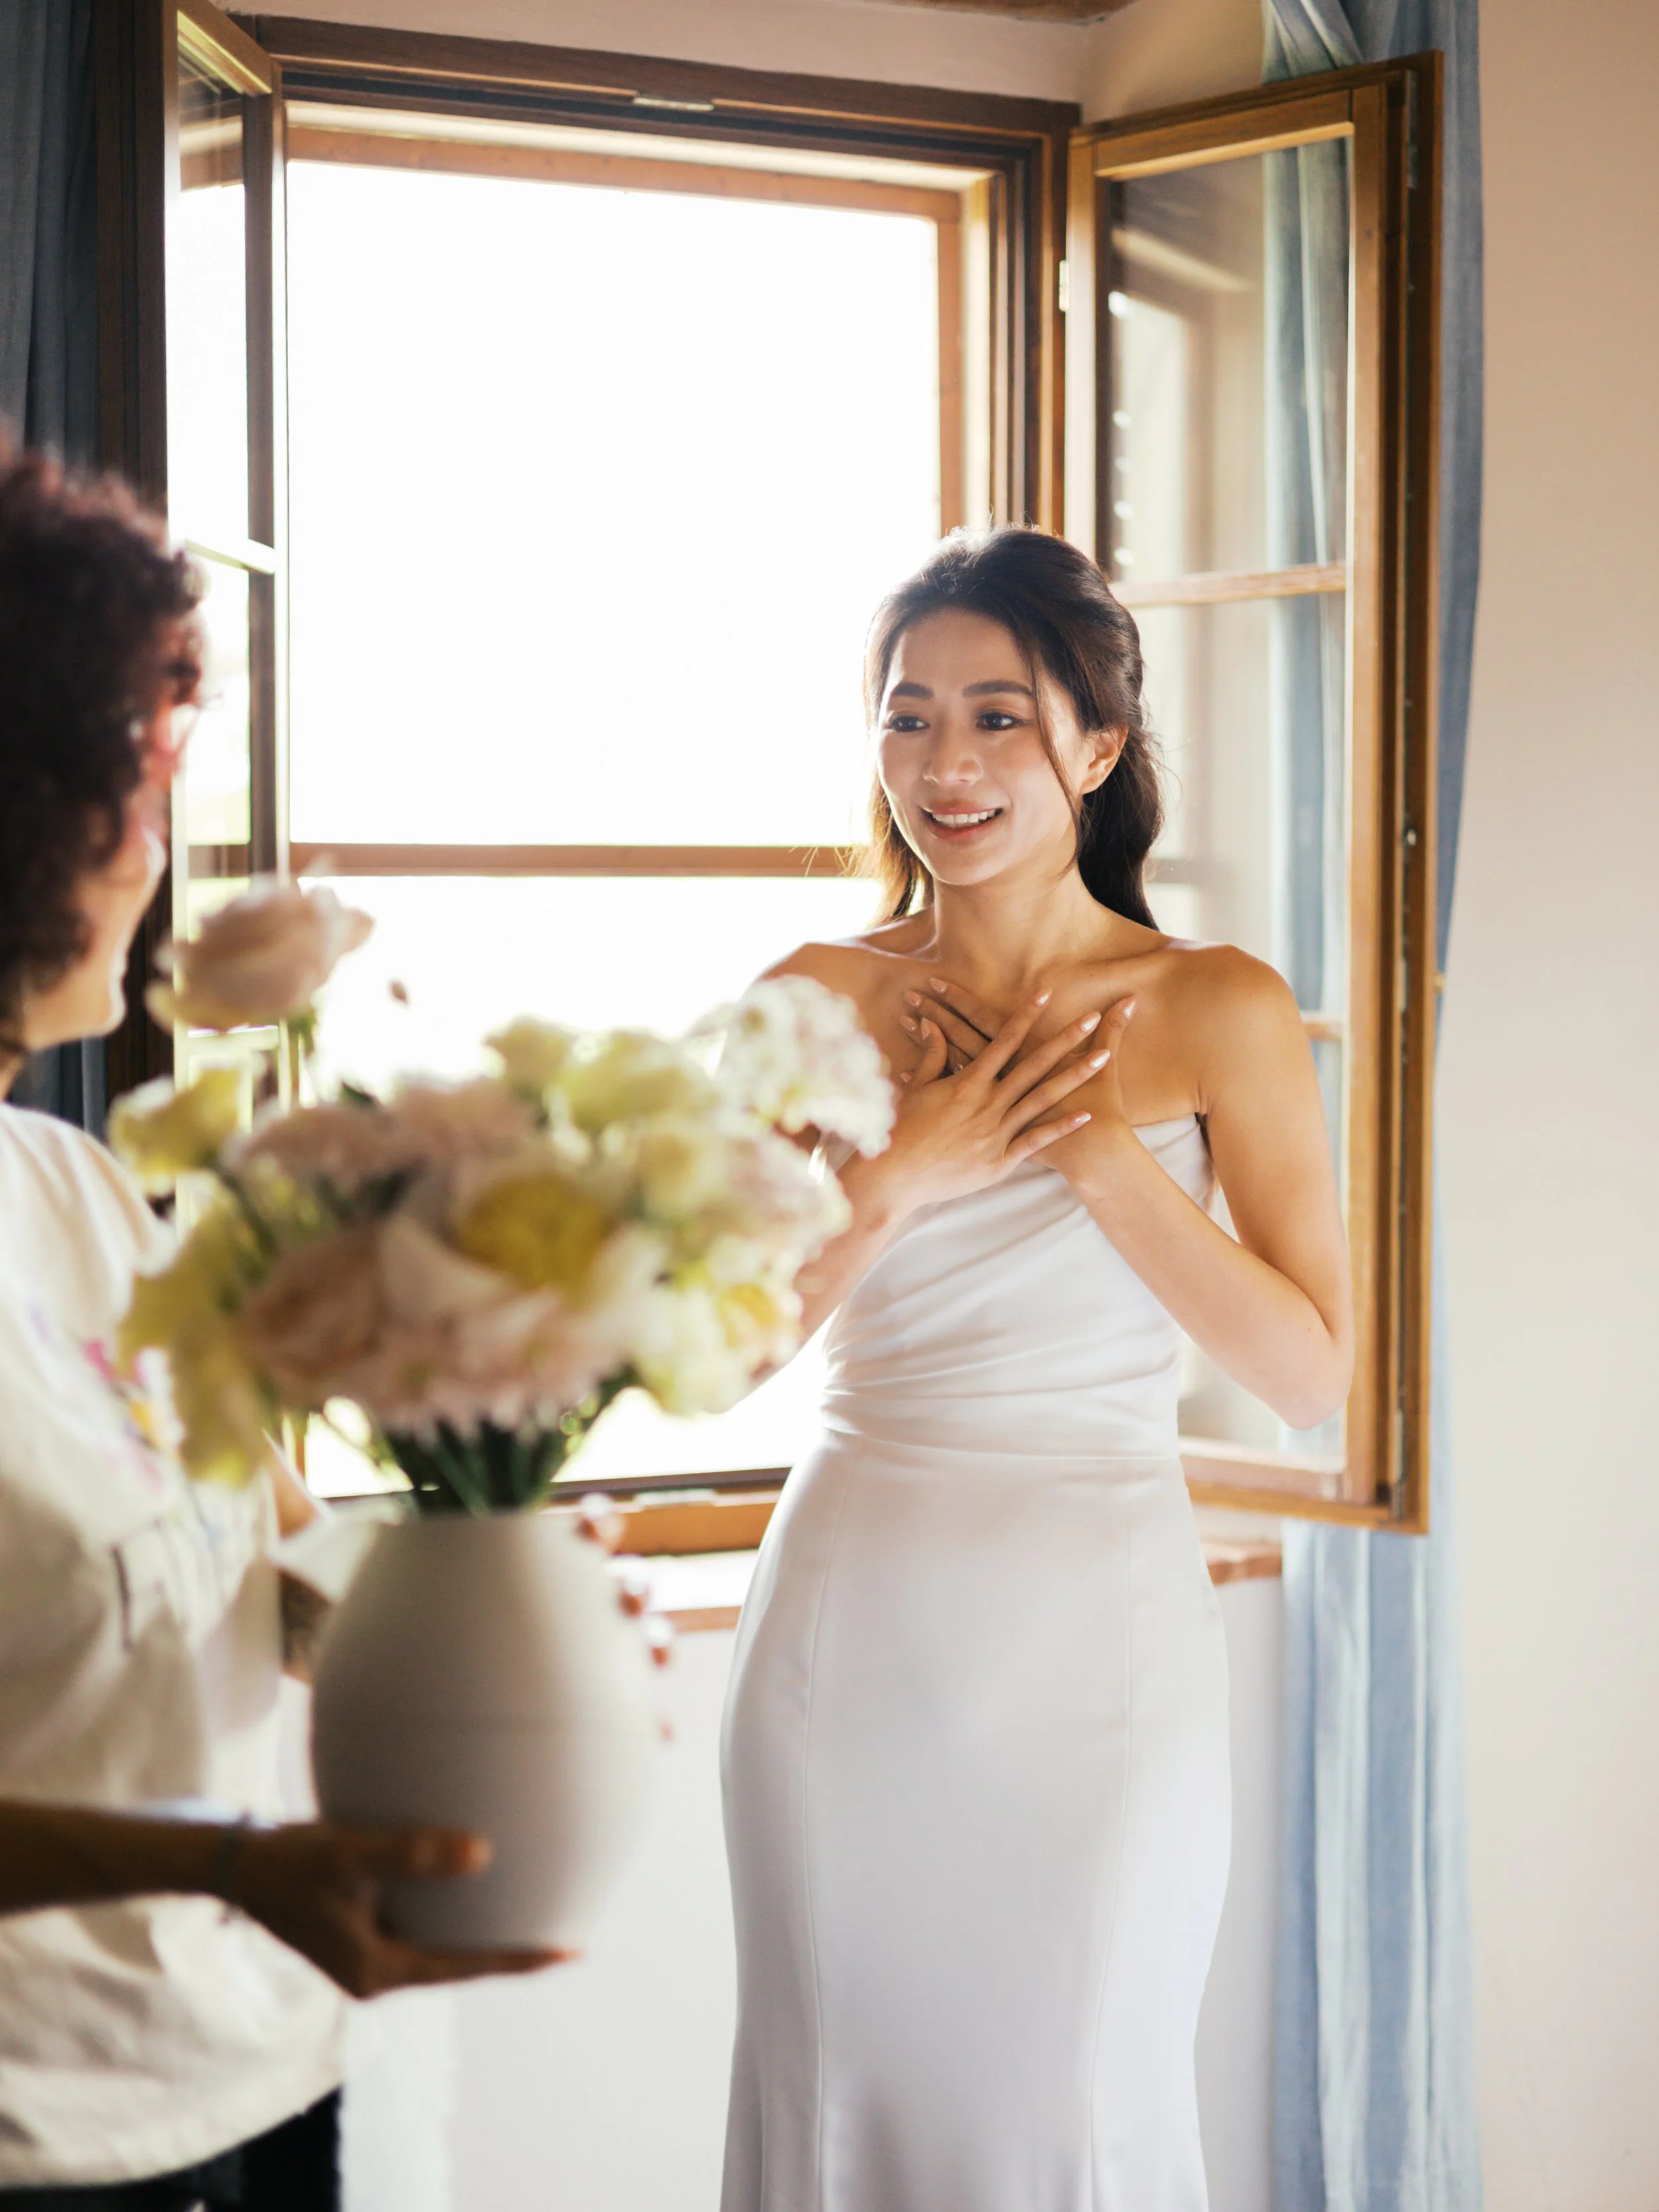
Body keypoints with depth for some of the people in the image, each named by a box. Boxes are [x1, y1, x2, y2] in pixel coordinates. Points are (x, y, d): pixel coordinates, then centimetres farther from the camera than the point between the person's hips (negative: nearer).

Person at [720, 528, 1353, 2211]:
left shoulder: (1215, 1013, -4)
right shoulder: (817, 999, 1)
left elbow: (1313, 1375, -8)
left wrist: (1092, 1144, -15)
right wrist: (906, 1174, -14)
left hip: (1095, 1632, -1)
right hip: (852, 1622, 2)